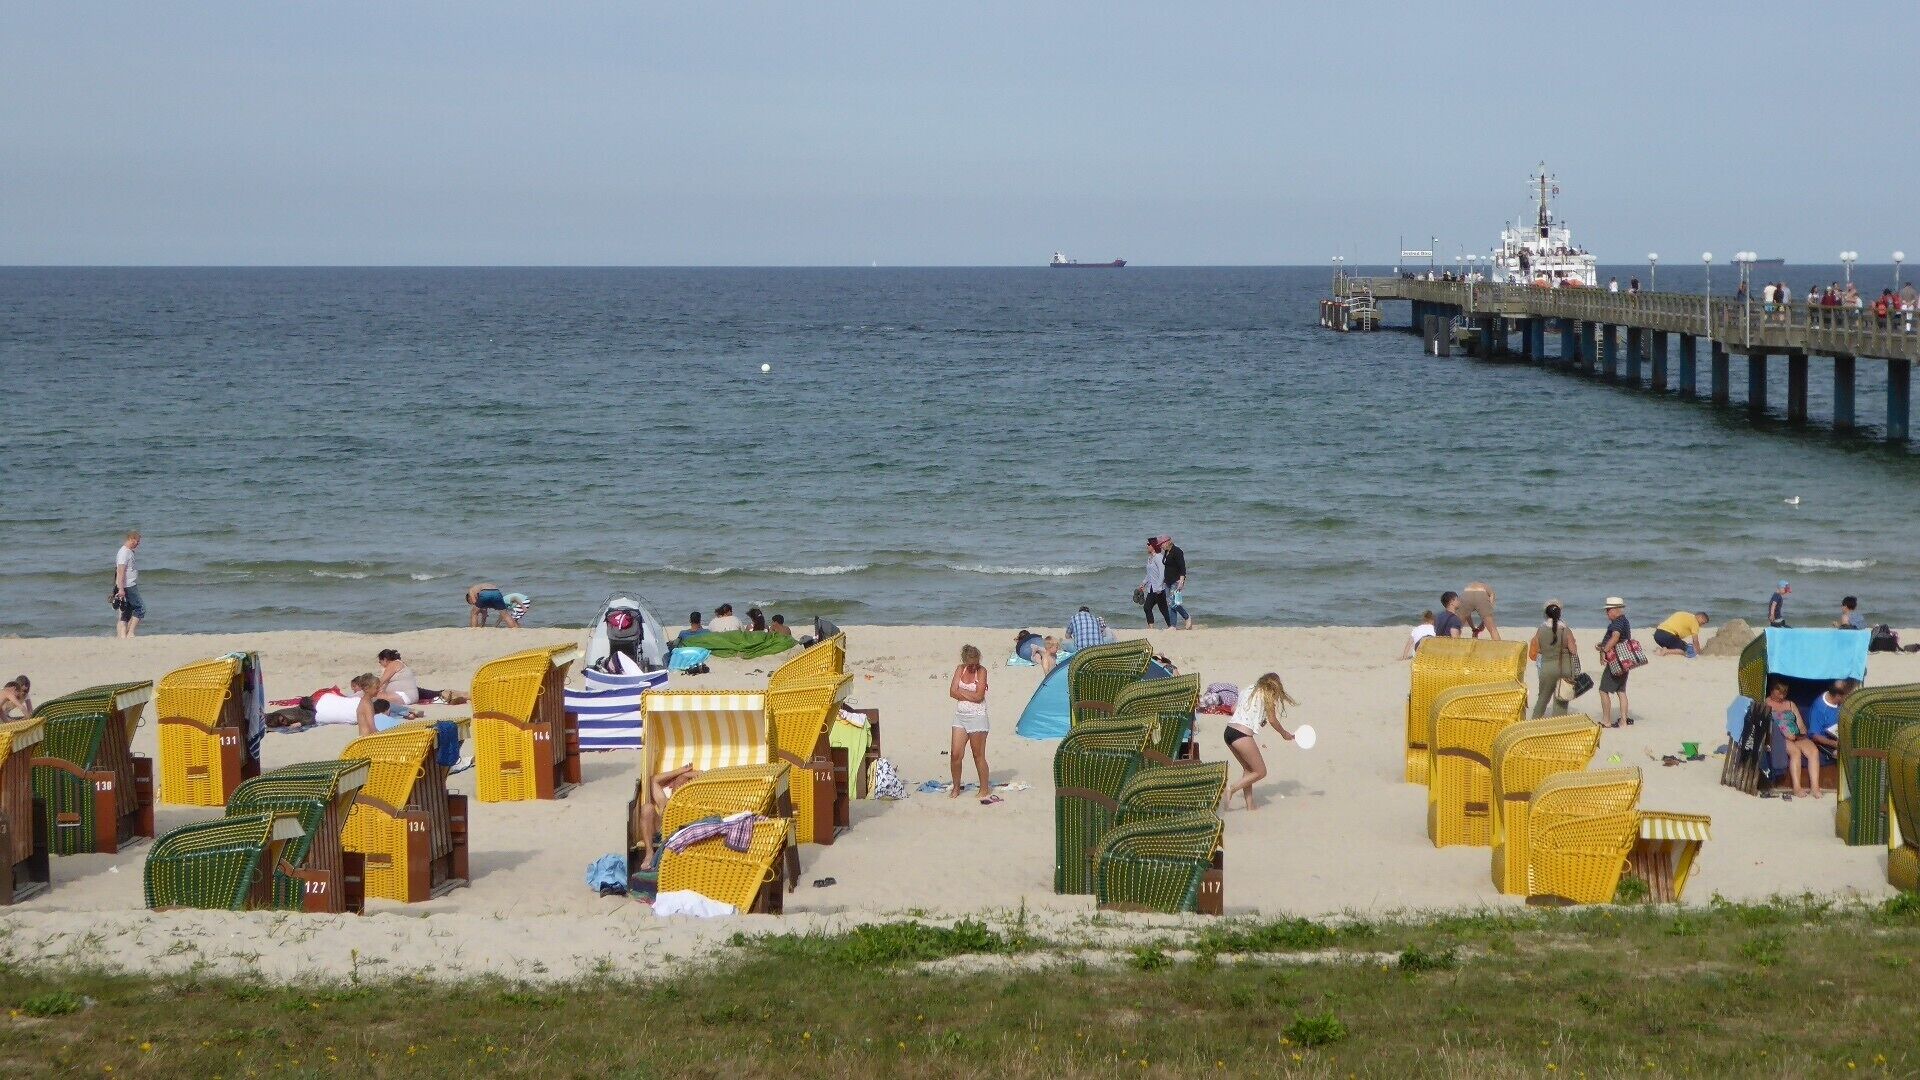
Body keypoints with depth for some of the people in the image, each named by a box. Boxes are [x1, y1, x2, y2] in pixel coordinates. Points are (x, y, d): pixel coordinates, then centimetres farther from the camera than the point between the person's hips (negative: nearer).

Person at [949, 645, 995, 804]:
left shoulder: (981, 671, -8)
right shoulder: (960, 669, 5)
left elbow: (979, 697, -16)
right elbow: (952, 692, -4)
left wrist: (961, 692, -7)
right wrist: (970, 695, -12)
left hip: (977, 718, -5)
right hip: (960, 717, 5)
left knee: (979, 756, 2)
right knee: (955, 754, 1)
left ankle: (985, 790, 12)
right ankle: (956, 788, 17)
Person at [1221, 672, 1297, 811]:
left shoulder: (1249, 691, 19)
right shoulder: (1268, 695, 1)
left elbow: (1234, 708, 20)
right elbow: (1272, 720, 4)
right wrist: (1284, 734, 20)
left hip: (1229, 731, 8)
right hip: (1243, 735, -8)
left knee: (1248, 769, 22)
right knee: (1260, 772, 2)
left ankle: (1250, 804, 18)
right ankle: (1231, 790, -10)